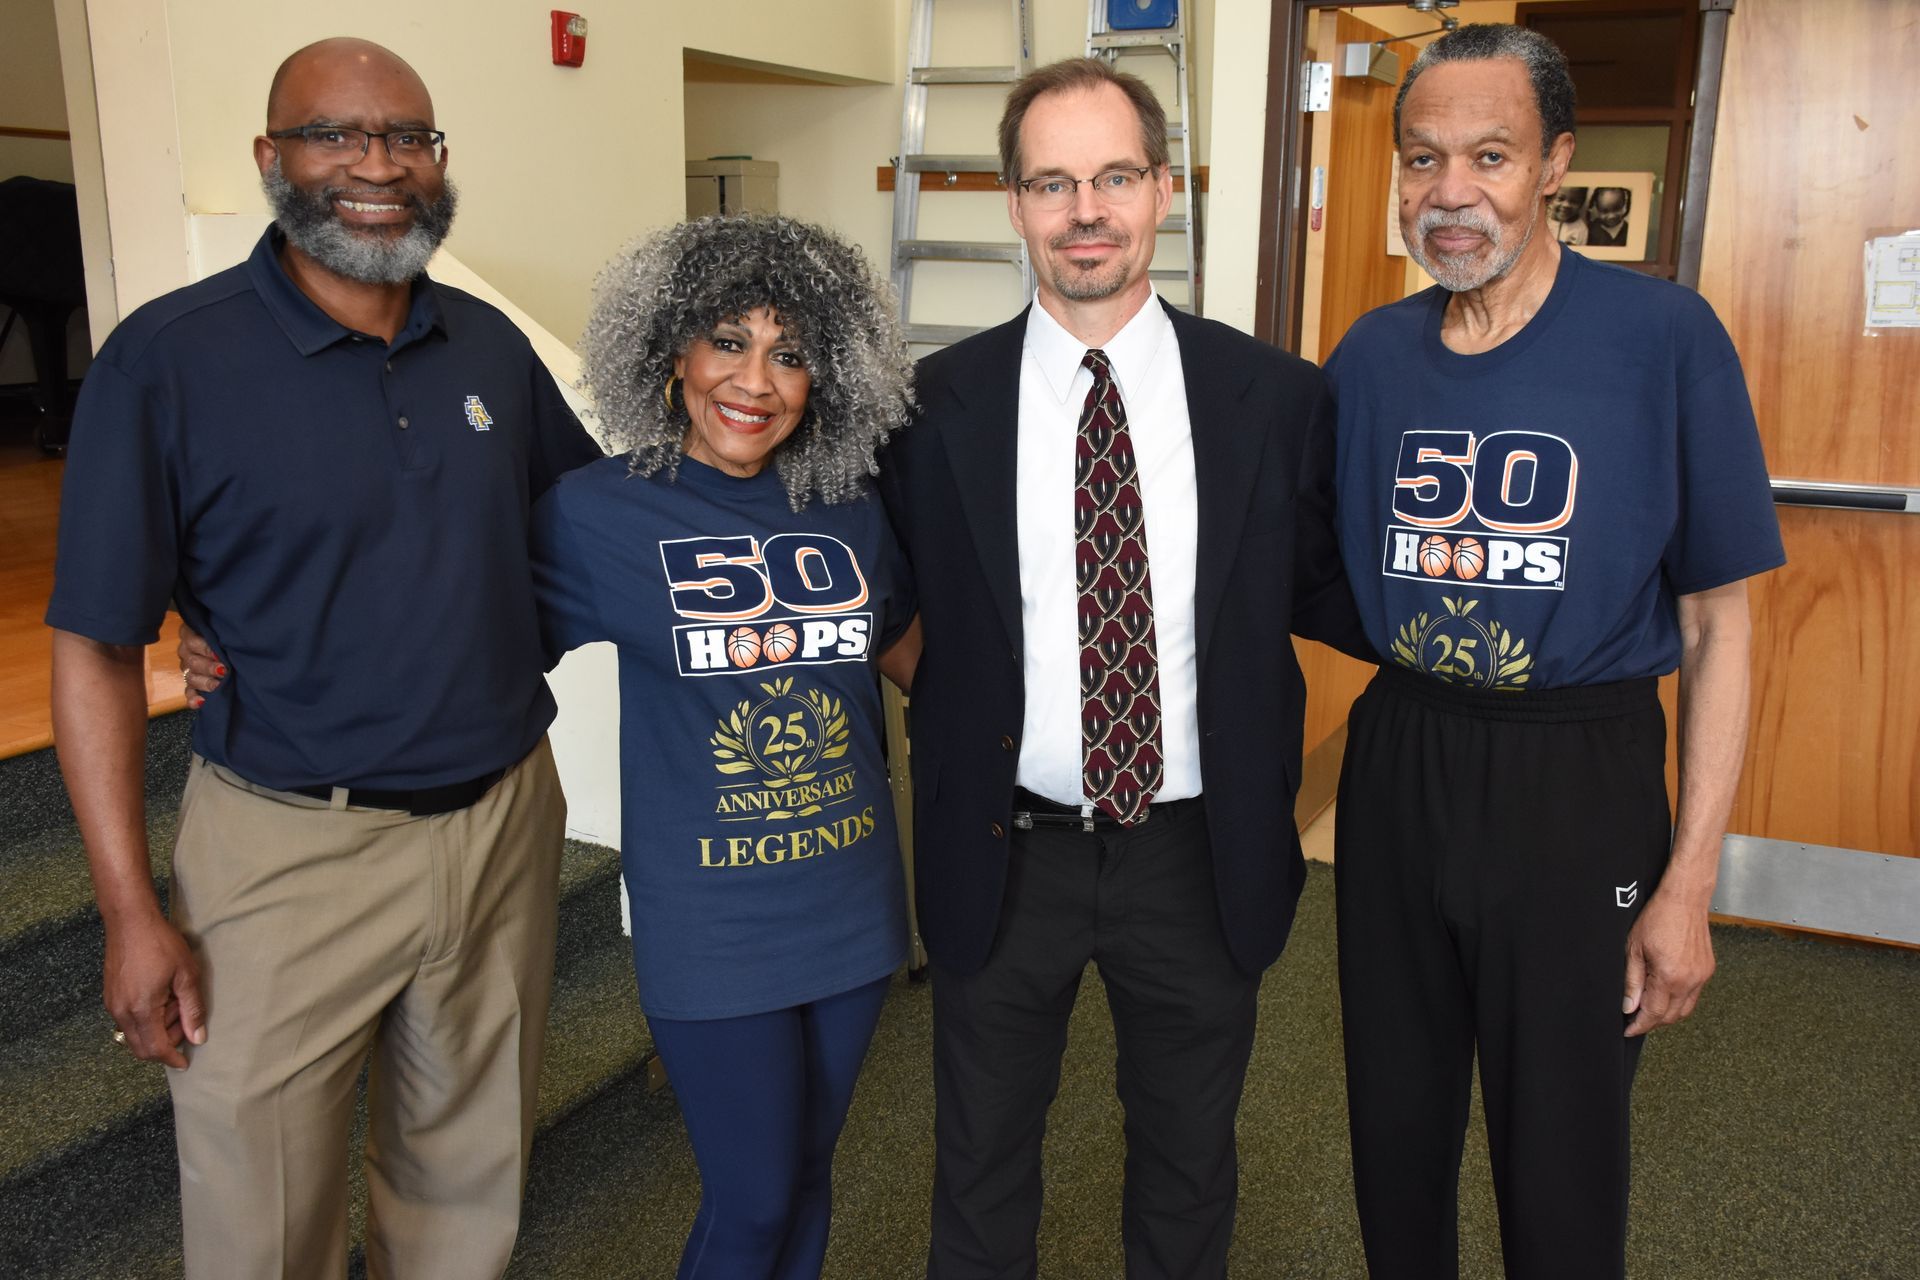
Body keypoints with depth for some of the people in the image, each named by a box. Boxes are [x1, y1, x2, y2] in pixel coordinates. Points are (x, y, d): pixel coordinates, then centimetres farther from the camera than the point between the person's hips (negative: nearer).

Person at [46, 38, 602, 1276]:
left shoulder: (491, 345, 3)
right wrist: (133, 913, -11)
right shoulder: (169, 358, -11)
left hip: (506, 824, 4)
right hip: (292, 849, -4)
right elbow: (97, 648, -9)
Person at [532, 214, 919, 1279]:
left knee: (807, 1174, 20)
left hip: (851, 899, 4)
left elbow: (912, 652, 16)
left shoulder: (849, 513, 1)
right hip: (711, 923, -4)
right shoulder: (599, 512, -10)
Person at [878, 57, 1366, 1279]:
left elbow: (1322, 593, 2)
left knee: (1190, 1169, 24)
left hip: (1201, 855, 1)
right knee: (982, 1171, 21)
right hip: (1002, 854, 0)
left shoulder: (1277, 397, -6)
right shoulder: (936, 403, -7)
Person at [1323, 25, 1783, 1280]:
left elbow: (1718, 625, -7)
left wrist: (1690, 881, -10)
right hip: (1397, 767, 4)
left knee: (1561, 1168, 11)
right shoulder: (1372, 355, 2)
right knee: (1395, 1134, 18)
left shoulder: (1664, 338, -9)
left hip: (1579, 785, -3)